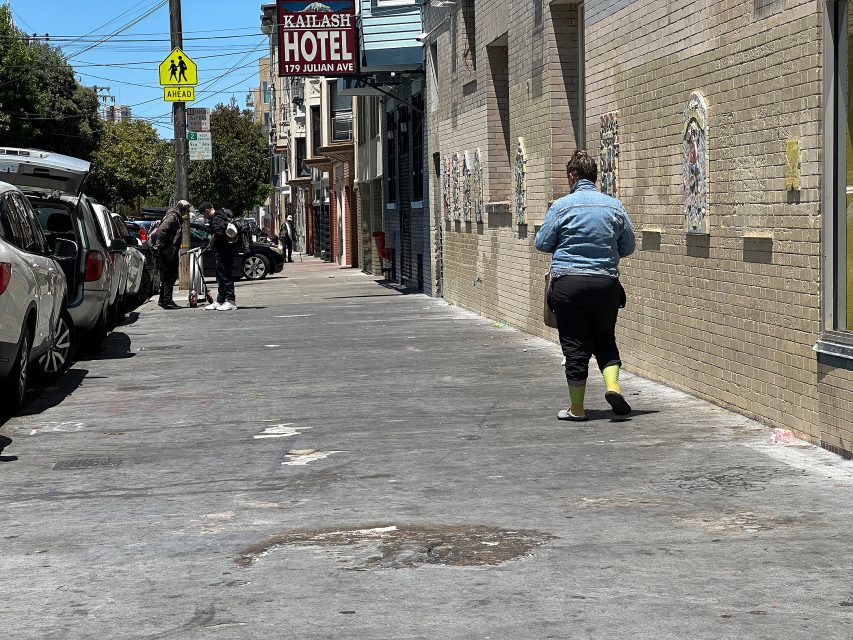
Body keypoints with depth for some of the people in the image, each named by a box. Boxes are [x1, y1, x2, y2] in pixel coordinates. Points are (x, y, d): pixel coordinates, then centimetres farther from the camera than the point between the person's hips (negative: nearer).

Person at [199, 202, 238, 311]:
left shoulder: (216, 219, -16)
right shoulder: (221, 216, 17)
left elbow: (219, 233, -30)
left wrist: (212, 244, -14)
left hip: (223, 252, -11)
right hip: (224, 251, 11)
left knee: (225, 276, -8)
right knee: (221, 277, 15)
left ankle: (231, 302, -8)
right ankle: (219, 301, 22)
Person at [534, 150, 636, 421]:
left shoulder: (562, 206, -6)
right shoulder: (614, 206, 3)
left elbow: (542, 243, 0)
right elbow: (628, 247, 10)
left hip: (568, 283, -2)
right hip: (606, 283, 2)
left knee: (575, 346, 5)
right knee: (605, 340, 17)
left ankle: (577, 408, 11)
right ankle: (613, 385, -6)